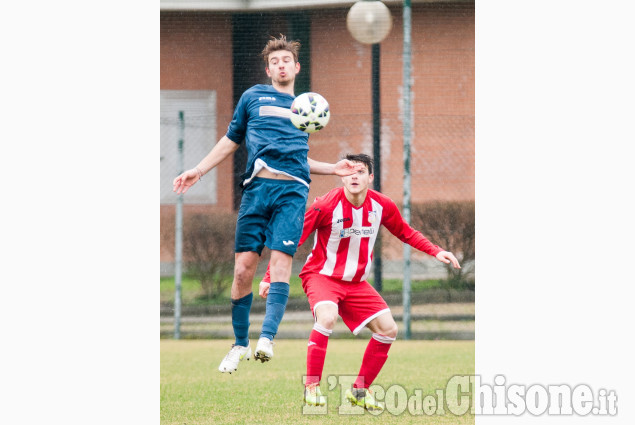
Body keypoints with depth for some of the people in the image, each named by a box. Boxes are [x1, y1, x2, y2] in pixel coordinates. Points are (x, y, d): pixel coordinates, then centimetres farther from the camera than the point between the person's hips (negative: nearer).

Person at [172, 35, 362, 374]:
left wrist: (332, 169, 21)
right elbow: (230, 141, 24)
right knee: (244, 266, -6)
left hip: (292, 191, 1)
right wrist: (198, 170, 17)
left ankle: (267, 337, -25)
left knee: (280, 259, -17)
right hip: (257, 186, -1)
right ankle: (240, 344, 7)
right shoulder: (253, 97, 18)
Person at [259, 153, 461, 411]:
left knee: (388, 329, -4)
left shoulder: (382, 206, -7)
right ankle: (312, 387, -22)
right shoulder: (326, 206, -21)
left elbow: (405, 233, 12)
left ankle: (359, 391, 10)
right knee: (327, 317, -34)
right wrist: (269, 278, -18)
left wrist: (436, 252, 2)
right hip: (322, 275, -6)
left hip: (356, 282, 6)